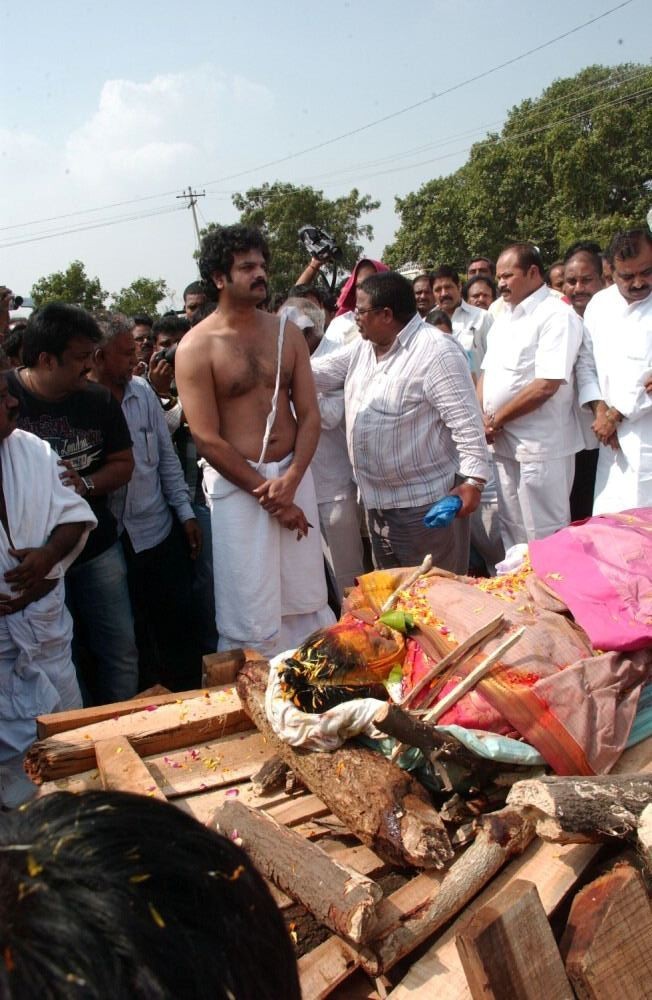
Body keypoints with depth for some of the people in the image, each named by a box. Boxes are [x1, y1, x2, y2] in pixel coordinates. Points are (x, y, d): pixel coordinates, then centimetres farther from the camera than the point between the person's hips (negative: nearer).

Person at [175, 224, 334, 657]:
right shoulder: (197, 347, -8)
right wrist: (265, 492, -12)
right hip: (237, 484, -4)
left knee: (307, 598, 14)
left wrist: (290, 480, -13)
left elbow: (310, 414, 2)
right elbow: (207, 440, -11)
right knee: (252, 609, 4)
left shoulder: (286, 332, 6)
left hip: (294, 476, 5)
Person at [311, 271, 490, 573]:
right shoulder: (361, 348, 8)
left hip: (425, 500, -8)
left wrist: (473, 480, -23)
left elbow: (466, 421, -21)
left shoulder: (435, 351, -19)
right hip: (376, 499, 9)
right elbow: (317, 373, 11)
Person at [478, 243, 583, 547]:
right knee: (511, 530, 16)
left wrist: (496, 419, -12)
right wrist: (481, 417, -2)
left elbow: (547, 385, -20)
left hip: (540, 446, -8)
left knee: (544, 538, 1)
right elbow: (487, 372, 17)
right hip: (504, 443, 8)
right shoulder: (503, 318, 15)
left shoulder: (557, 315, -12)